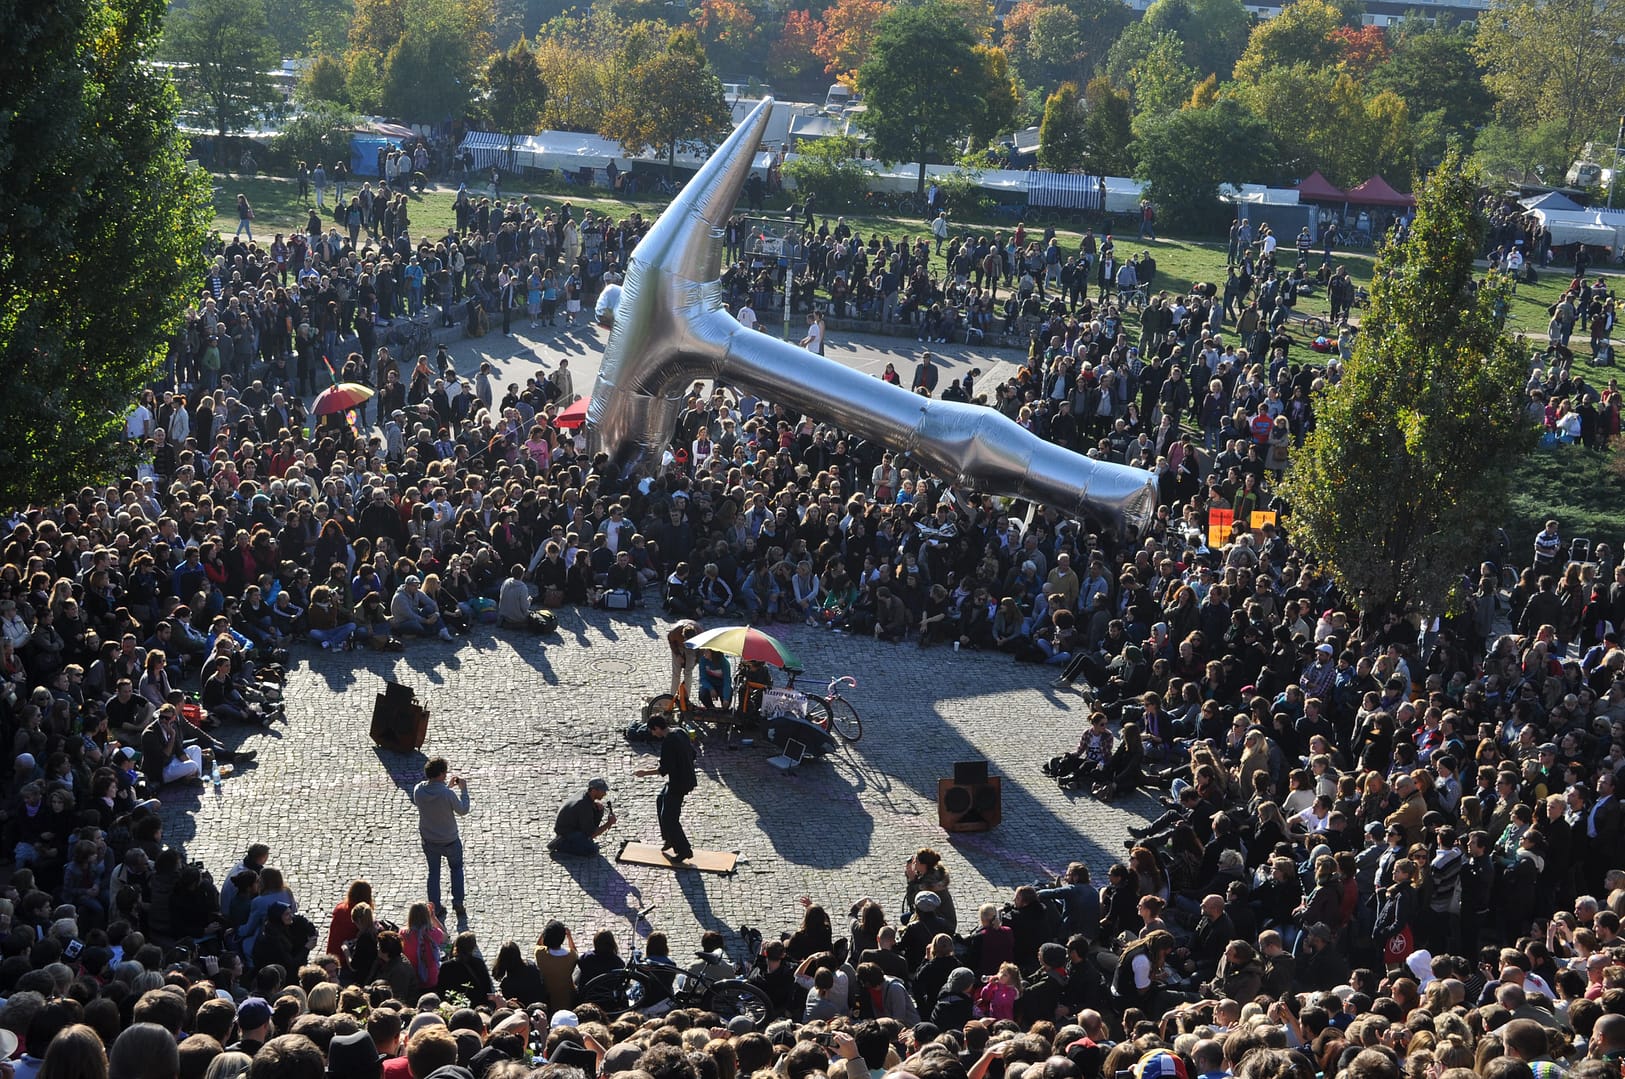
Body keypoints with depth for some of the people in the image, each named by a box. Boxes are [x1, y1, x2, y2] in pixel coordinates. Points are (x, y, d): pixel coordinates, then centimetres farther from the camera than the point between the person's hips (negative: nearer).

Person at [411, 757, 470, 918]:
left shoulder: (418, 790, -16)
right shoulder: (448, 794, -30)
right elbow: (463, 811, -13)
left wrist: (448, 786, 8)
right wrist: (463, 789, -4)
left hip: (428, 841, 3)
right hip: (449, 841, -3)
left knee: (433, 873, 19)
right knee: (456, 868, 24)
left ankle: (435, 909, 24)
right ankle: (457, 902, 21)